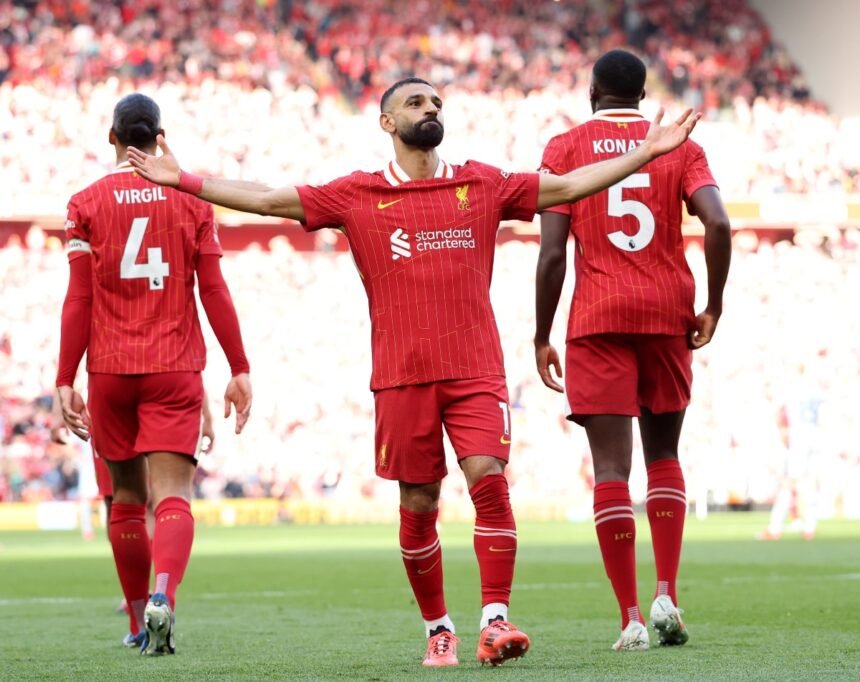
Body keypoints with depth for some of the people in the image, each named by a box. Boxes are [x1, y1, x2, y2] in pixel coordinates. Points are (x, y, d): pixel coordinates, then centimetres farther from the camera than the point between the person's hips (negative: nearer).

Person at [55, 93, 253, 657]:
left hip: (110, 371, 1)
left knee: (126, 499, 14)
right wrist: (240, 369, 6)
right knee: (172, 495, -8)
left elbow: (78, 301, -1)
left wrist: (65, 382, 2)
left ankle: (141, 618, 21)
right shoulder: (191, 201, 3)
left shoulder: (88, 203, 2)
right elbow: (215, 293, 1)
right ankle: (163, 597, -33)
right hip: (175, 368, -1)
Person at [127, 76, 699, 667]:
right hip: (402, 374, 0)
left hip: (476, 368, 0)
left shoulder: (483, 185, 11)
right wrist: (183, 180, 3)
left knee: (490, 479, -16)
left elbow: (569, 186, 12)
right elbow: (269, 200, 7)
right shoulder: (357, 195, 7)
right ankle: (438, 630, 17)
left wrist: (647, 153, 7)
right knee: (418, 506, 3)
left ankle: (495, 619, -14)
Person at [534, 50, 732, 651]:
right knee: (663, 454, 18)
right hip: (668, 315, 2)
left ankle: (631, 619, -9)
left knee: (611, 467, -3)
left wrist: (542, 338, 2)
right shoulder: (680, 148, 7)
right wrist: (713, 306, 2)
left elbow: (553, 252, -4)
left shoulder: (565, 149, 3)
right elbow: (718, 224, -9)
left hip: (598, 320, -2)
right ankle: (667, 596, 5)